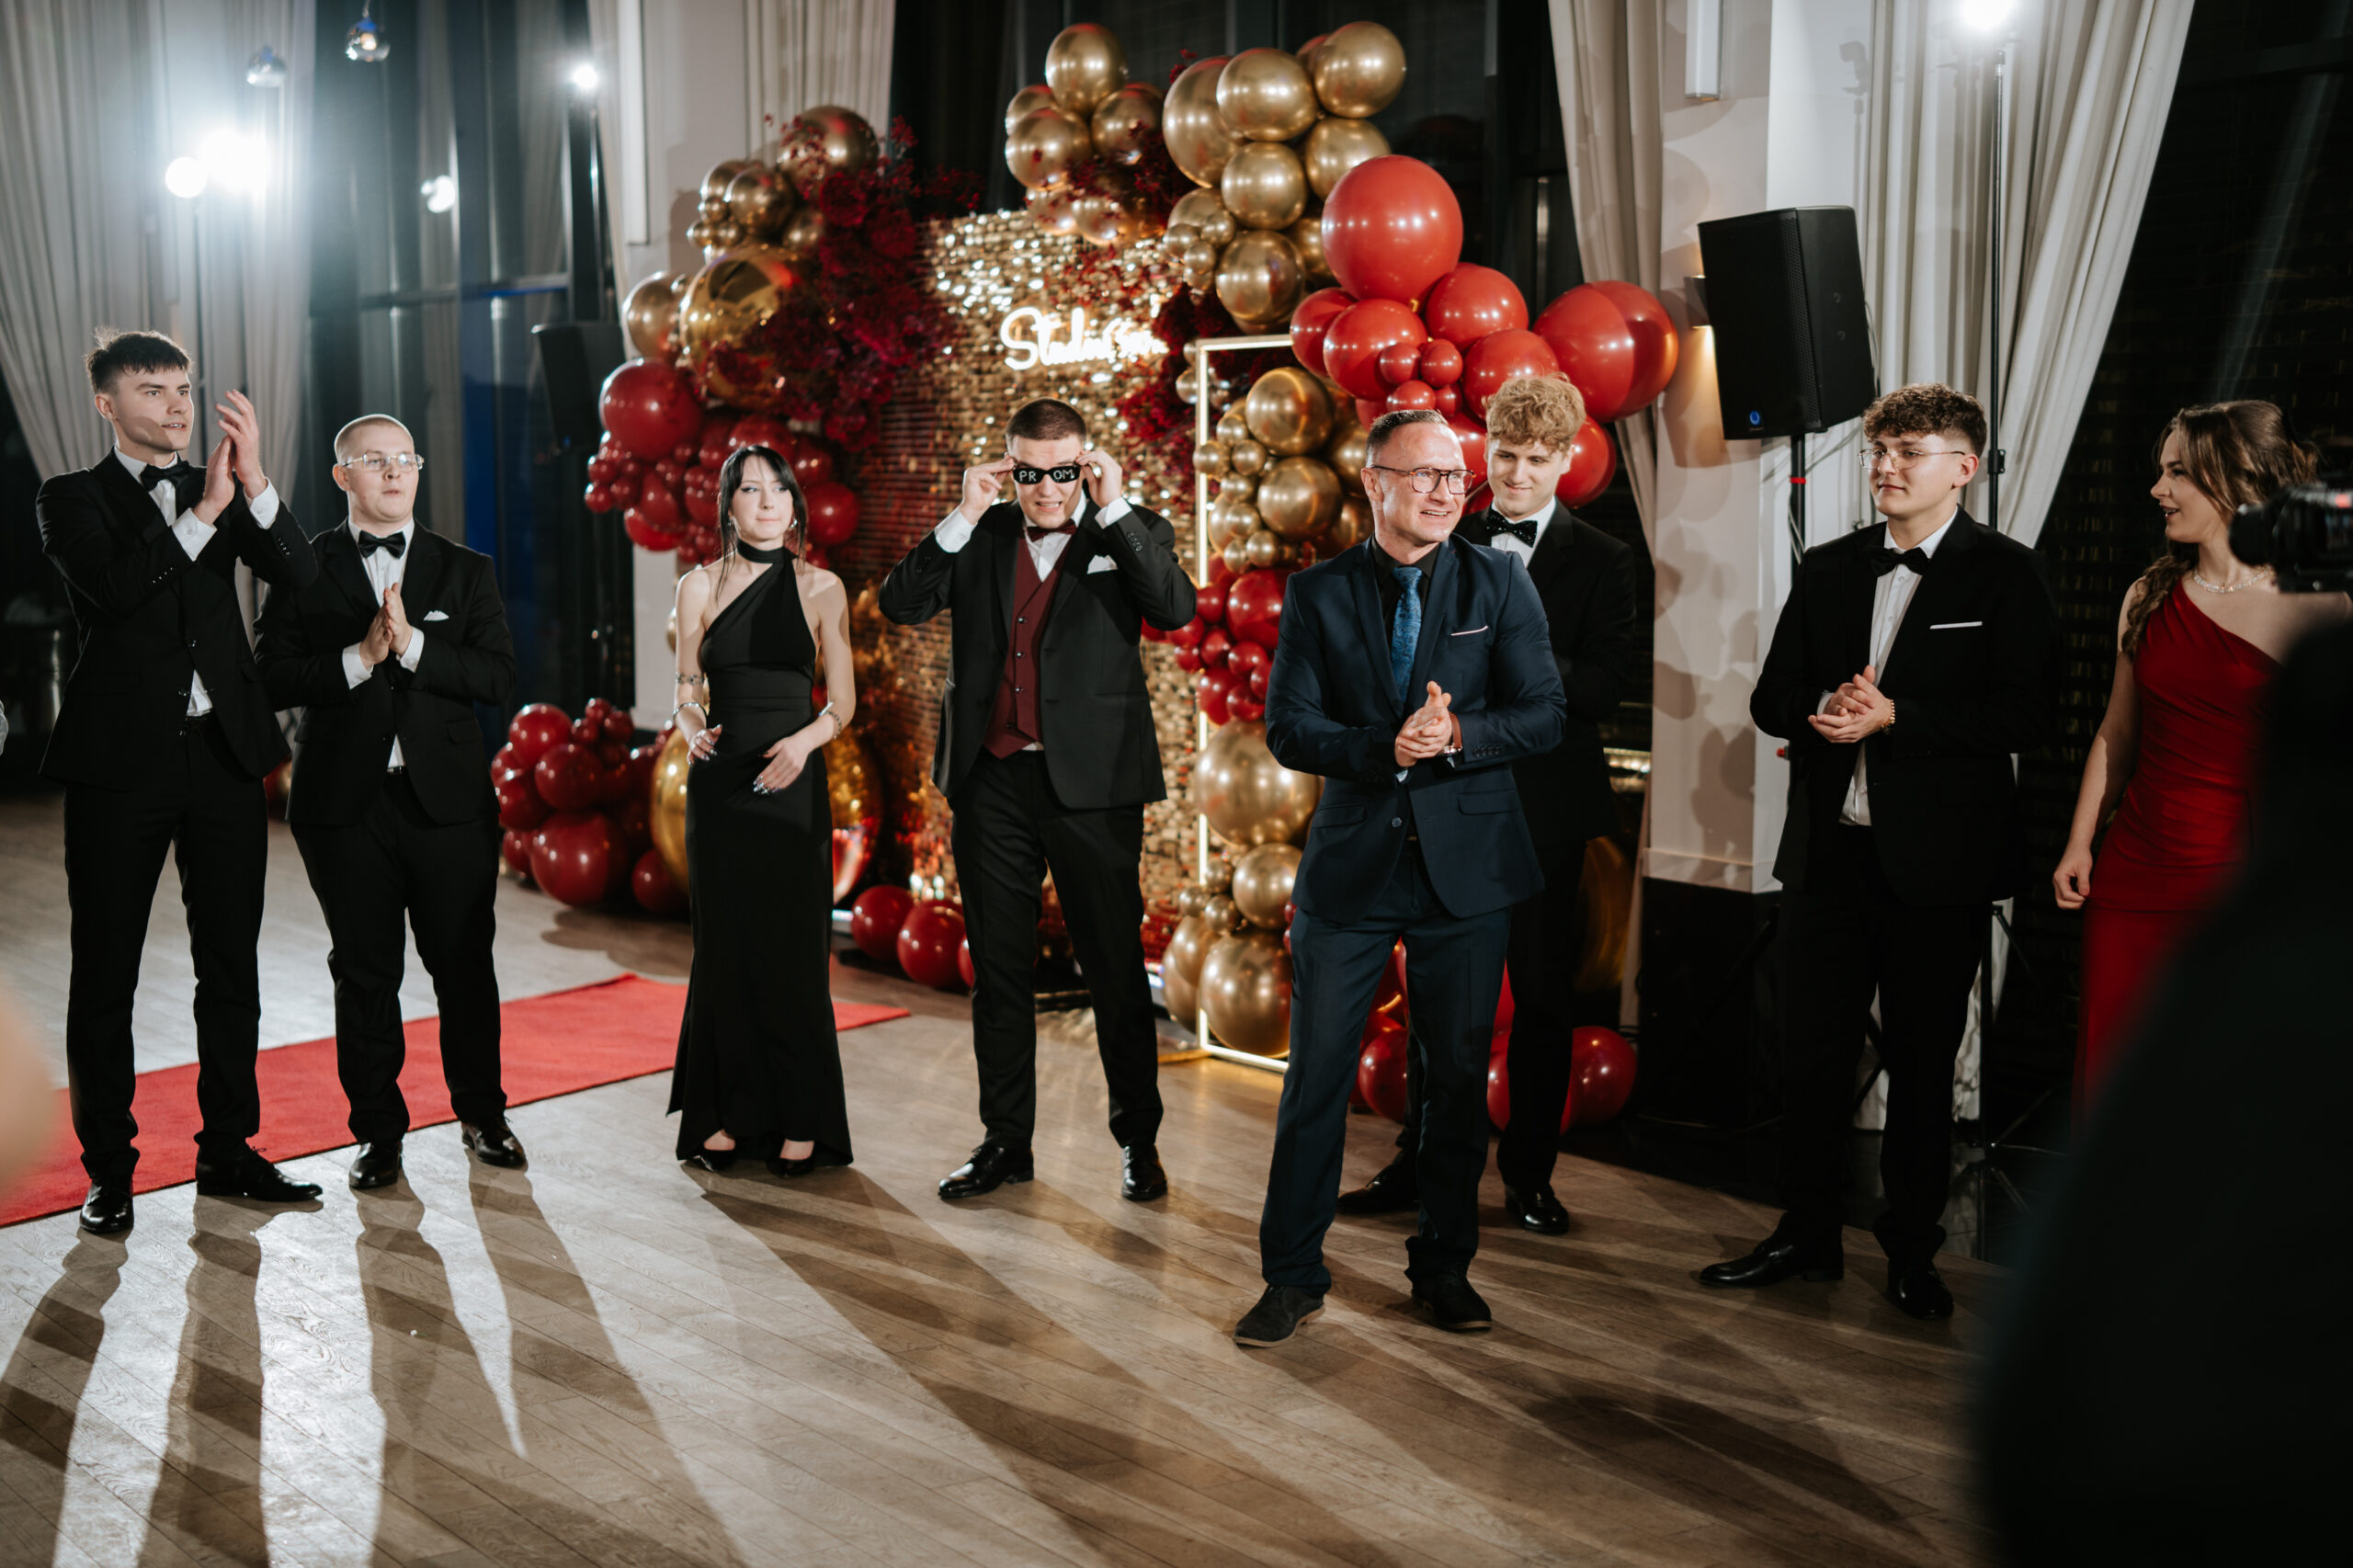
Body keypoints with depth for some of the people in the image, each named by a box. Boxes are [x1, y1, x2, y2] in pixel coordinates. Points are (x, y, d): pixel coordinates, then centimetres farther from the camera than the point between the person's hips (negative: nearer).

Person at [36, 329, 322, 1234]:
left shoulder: (223, 494, 13)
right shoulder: (72, 500, 4)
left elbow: (300, 577, -3)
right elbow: (111, 587, -15)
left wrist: (253, 482, -15)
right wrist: (204, 511, -18)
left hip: (225, 756, 3)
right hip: (122, 762, -3)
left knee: (231, 964, 8)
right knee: (105, 974, 3)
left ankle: (228, 1152, 19)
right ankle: (109, 1172, 13)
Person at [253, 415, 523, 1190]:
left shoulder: (465, 570, 8)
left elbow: (499, 675, -3)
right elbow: (273, 677, -4)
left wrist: (412, 643, -15)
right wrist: (359, 656, -17)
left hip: (448, 799, 1)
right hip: (345, 802, 0)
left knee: (464, 963, 7)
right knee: (364, 973, 6)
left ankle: (481, 1113, 24)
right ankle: (378, 1131, 18)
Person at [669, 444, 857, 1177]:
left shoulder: (821, 589, 3)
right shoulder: (699, 587, 6)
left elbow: (842, 702, 2)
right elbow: (687, 688, 11)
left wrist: (803, 740, -17)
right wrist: (692, 727, -11)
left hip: (794, 784, -1)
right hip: (719, 782, 1)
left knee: (793, 950, -1)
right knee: (725, 947, 5)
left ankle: (800, 1122, 10)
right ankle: (727, 1115, 17)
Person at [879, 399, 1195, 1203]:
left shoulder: (1129, 532, 2)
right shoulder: (978, 537, 8)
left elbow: (1175, 609, -16)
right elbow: (901, 604, -3)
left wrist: (1114, 507, -17)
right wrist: (964, 516, -10)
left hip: (1092, 784, -3)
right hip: (991, 783, 3)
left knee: (1116, 969, 4)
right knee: (999, 971, 11)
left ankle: (1138, 1139, 20)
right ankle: (1005, 1140, 24)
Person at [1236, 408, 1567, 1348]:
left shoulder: (1501, 584, 3)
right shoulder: (1318, 592, 2)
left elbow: (1545, 716, -2)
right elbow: (1287, 729, -5)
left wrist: (1458, 734, -19)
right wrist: (1386, 749, -20)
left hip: (1467, 866, 1)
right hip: (1351, 864, -1)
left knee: (1459, 1075, 9)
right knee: (1317, 1073, 2)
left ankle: (1444, 1267, 26)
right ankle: (1293, 1274, 16)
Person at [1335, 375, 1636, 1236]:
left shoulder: (1600, 560, 1)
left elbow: (1606, 682, -11)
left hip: (1545, 802, -2)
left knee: (1543, 994, 6)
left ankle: (1529, 1174, 19)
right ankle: (1422, 1161, 20)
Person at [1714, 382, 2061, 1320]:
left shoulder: (2006, 574, -2)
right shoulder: (1828, 569, 11)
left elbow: (2027, 716, -12)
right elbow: (1771, 697, 12)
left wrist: (1894, 716, -18)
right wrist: (1821, 712, -10)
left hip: (1937, 860, -4)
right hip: (1828, 849, 4)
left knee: (1923, 1067, 8)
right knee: (1812, 1056, 9)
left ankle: (1913, 1252, 23)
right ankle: (1807, 1235, 24)